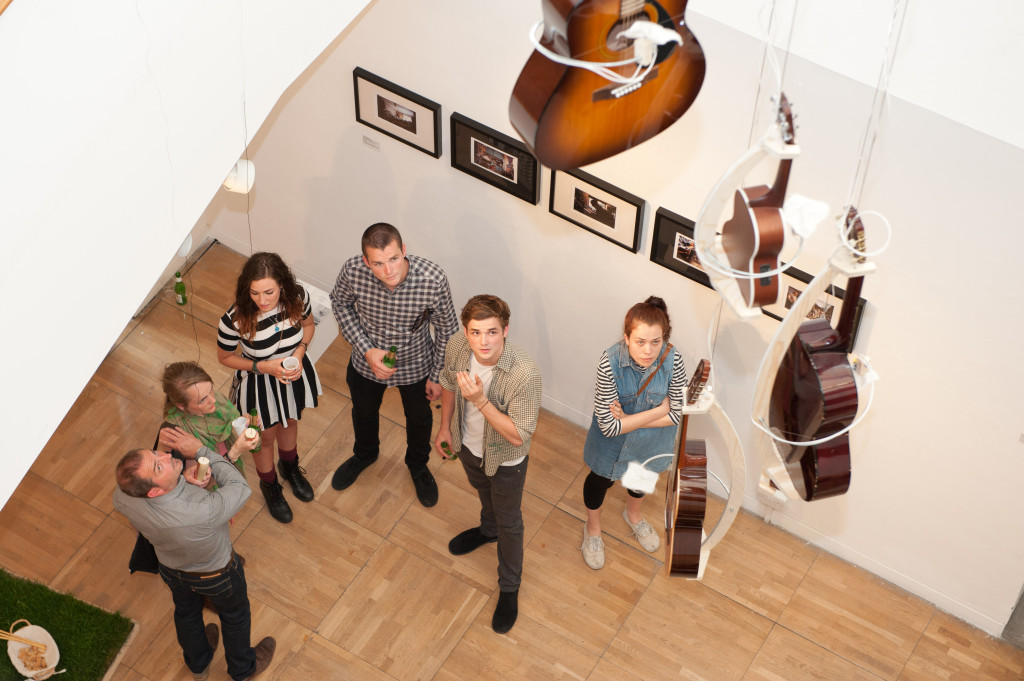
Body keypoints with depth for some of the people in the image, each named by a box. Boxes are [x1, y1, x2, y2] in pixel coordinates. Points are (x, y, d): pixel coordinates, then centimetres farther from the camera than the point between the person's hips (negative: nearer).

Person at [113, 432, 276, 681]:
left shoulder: (123, 498, -38)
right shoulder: (204, 512, -50)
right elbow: (240, 488, -29)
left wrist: (183, 476, -29)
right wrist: (201, 451, -27)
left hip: (171, 570, 4)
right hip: (217, 573, -3)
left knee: (186, 612, 34)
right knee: (234, 615, 29)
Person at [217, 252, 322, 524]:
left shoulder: (298, 297, -29)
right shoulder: (234, 320, -37)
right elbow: (225, 357, -16)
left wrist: (299, 353, -21)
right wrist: (263, 367, -28)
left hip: (293, 372, 3)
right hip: (259, 383, -3)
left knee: (290, 422, 32)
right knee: (266, 437, 23)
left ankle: (289, 466, 64)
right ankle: (269, 485, 55)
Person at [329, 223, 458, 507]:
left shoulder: (433, 279, -37)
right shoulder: (353, 271, -33)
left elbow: (446, 329, -17)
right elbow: (340, 302, -9)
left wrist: (438, 376, -6)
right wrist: (366, 349, -19)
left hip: (416, 366, -1)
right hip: (366, 363, 1)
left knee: (419, 418, 28)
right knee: (363, 412, 30)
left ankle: (418, 465, 61)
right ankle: (365, 454, 65)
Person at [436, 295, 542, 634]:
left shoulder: (525, 374, -42)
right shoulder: (457, 346, -26)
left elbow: (518, 436, -35)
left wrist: (480, 401, -45)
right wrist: (445, 425, 8)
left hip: (505, 460, -4)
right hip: (467, 444, 5)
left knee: (509, 523, 22)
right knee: (483, 491, 37)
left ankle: (509, 588, 47)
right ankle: (488, 529, 71)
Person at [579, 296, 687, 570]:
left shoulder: (673, 361, -31)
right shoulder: (610, 362, -38)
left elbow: (677, 414, -20)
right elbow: (608, 425, -33)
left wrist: (629, 420, -27)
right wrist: (659, 410, -30)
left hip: (651, 441, 3)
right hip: (612, 443, -2)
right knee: (600, 479, 27)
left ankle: (633, 515, 67)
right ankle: (593, 527, 59)